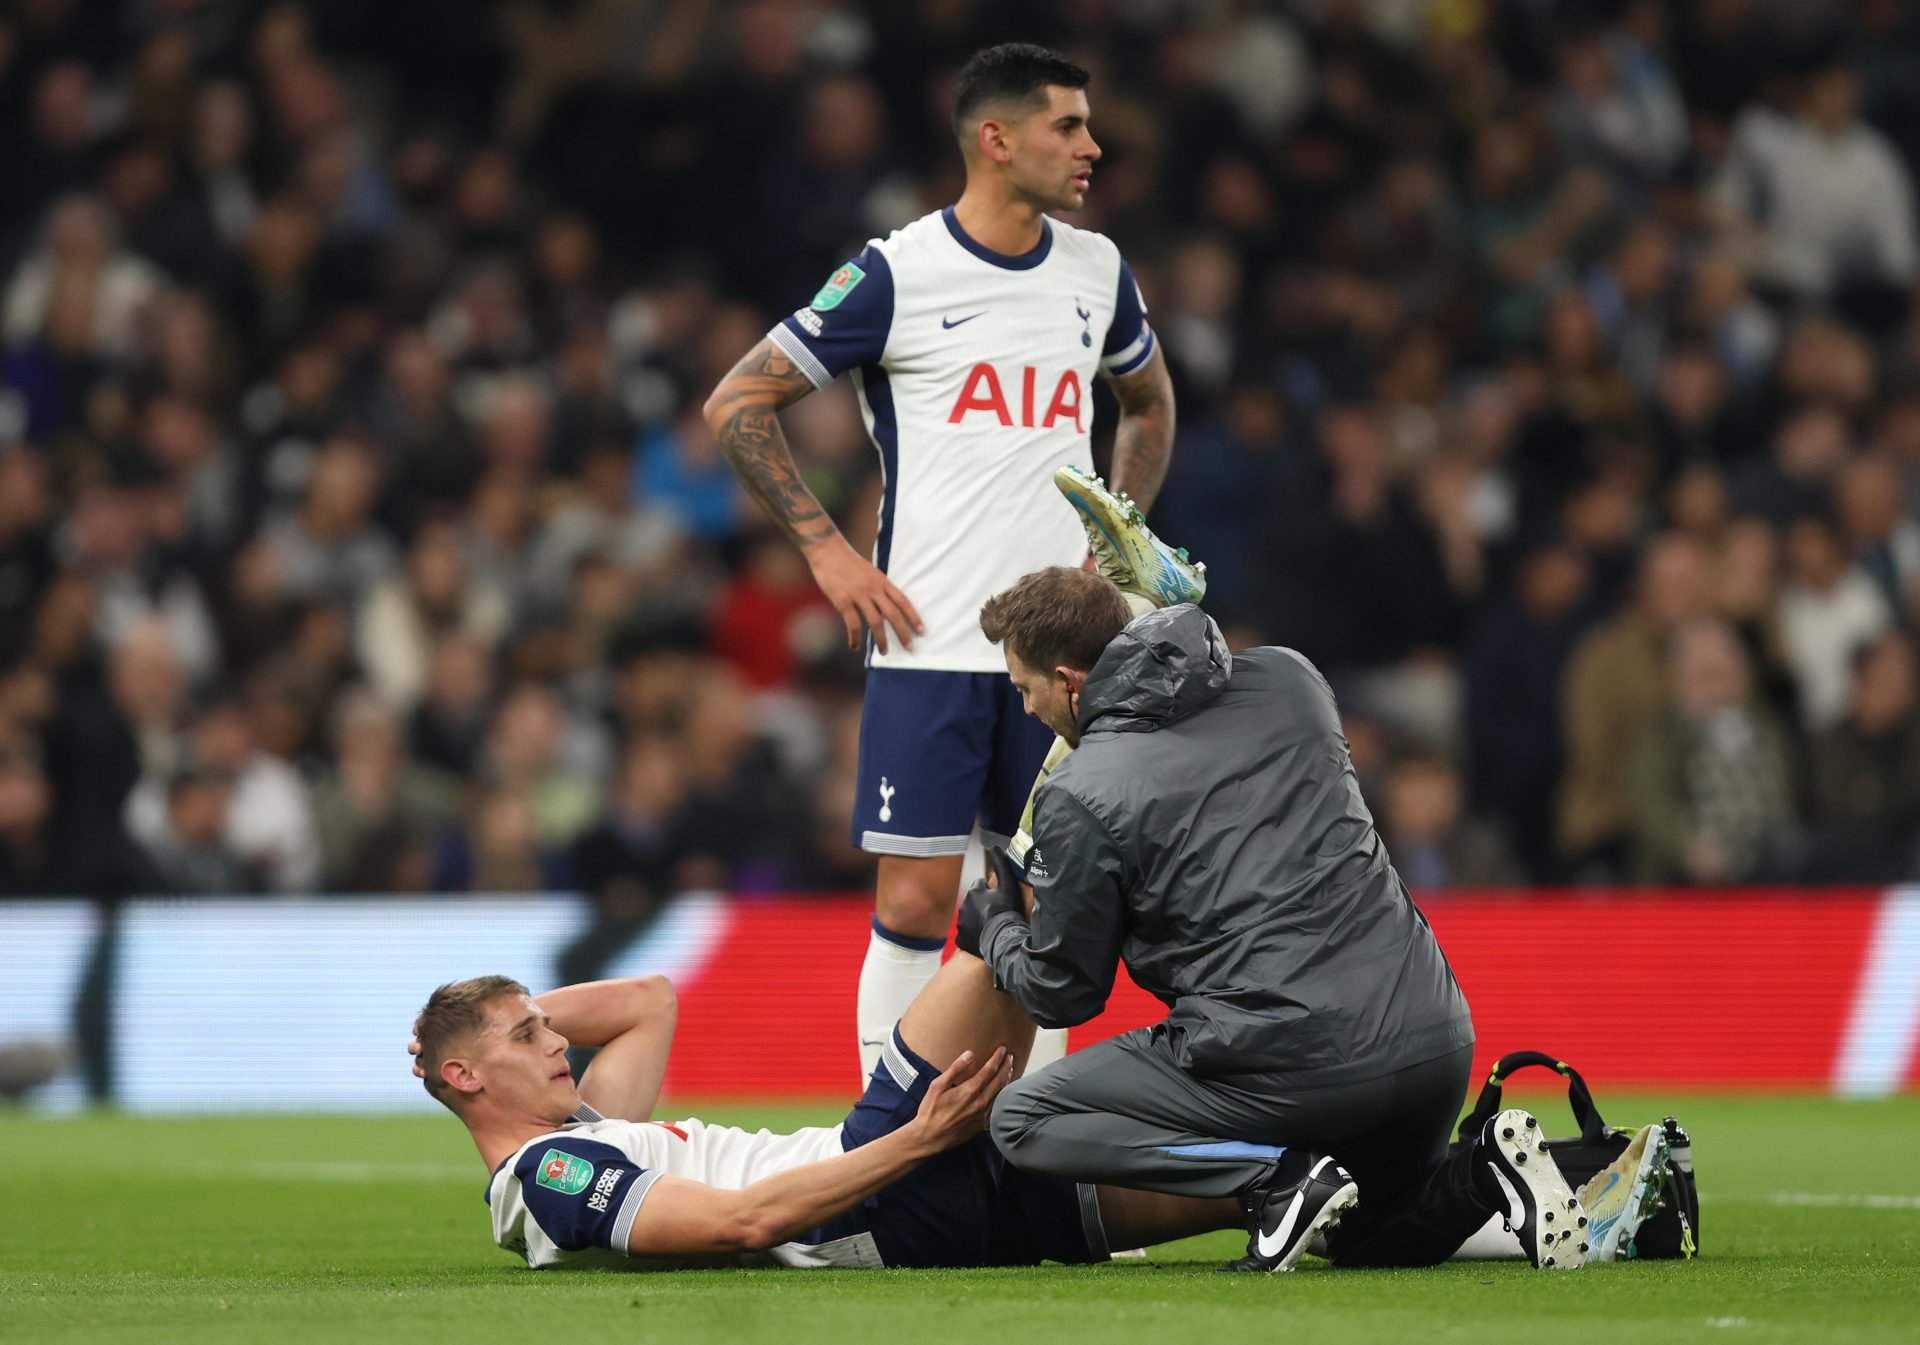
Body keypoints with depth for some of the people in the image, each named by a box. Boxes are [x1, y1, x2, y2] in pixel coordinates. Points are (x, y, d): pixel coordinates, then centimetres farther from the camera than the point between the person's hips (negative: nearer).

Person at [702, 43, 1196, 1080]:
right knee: (916, 901, -7)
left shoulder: (1096, 271, 9)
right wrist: (825, 548, -6)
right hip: (930, 639, -5)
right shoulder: (896, 275, -7)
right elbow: (737, 404, -2)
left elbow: (1149, 404, 29)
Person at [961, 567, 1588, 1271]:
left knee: (1023, 1119, 8)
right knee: (1374, 1241, 34)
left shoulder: (1079, 797, -4)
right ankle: (1483, 1174, 0)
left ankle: (1280, 1176, -7)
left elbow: (1062, 993, 7)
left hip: (1289, 1064, -7)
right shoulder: (1287, 678, 12)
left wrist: (993, 930, 29)